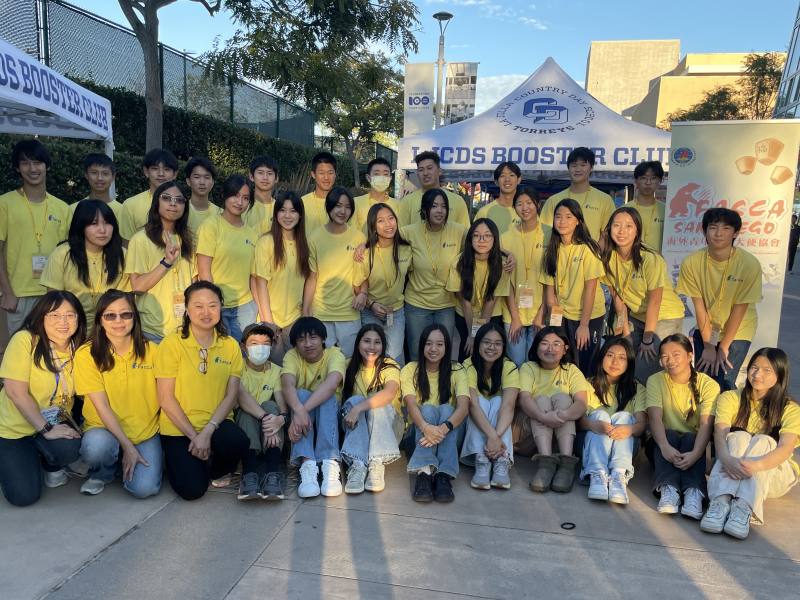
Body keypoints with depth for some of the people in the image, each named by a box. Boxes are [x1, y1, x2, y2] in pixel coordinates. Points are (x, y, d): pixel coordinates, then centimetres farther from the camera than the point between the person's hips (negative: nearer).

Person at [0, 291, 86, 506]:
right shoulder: (25, 340, -19)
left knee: (70, 448, -30)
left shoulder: (78, 349, -4)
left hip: (56, 423, 3)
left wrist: (73, 425, -12)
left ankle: (51, 466, 8)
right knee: (24, 495, -14)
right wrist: (46, 429, -23)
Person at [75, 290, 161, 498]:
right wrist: (127, 447, -17)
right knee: (96, 446, -36)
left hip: (146, 433, 1)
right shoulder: (86, 354, -8)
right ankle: (102, 473, 1)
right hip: (104, 430, -1)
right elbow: (102, 407, -11)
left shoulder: (151, 351, -3)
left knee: (144, 488, -22)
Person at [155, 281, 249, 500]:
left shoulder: (230, 345, 1)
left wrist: (207, 432, -15)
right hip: (178, 427, -2)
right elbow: (166, 398, -8)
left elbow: (231, 395, -2)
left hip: (217, 424, 2)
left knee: (239, 444, -31)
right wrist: (193, 435, -13)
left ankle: (215, 470, 6)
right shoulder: (172, 344, -7)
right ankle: (176, 460, 19)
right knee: (192, 489, -16)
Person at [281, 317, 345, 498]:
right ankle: (307, 463, -41)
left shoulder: (334, 354, -13)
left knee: (328, 397, -31)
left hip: (331, 416, -1)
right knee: (300, 394, -29)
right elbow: (287, 385, -28)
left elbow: (331, 383, -33)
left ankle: (330, 463, -41)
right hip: (301, 414, 1)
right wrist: (299, 410, -49)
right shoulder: (292, 356, -8)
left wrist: (305, 410, -45)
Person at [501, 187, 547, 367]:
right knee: (516, 364, 6)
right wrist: (514, 316, -5)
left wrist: (541, 314, -9)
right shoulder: (506, 238, 1)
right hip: (513, 313, 1)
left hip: (540, 312, -1)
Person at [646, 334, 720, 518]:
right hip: (664, 442, 1)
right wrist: (665, 447, -39)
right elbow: (655, 417, -19)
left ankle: (693, 492, -45)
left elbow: (706, 425, -21)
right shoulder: (655, 381, -5)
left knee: (691, 438, -32)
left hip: (693, 442, 0)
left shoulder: (708, 385, -8)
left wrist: (695, 453, -40)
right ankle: (668, 488, -44)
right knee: (668, 434, -31)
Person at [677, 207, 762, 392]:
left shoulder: (750, 264, -21)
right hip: (706, 328, 2)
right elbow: (699, 306, -11)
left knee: (722, 384, -10)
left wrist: (723, 347, -11)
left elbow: (739, 308, -16)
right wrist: (708, 345, -9)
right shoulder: (692, 263, -17)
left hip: (737, 331, -2)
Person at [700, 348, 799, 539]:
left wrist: (756, 465, -43)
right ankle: (721, 501, -48)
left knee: (763, 441, -30)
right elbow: (720, 433, -16)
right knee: (739, 437, -29)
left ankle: (744, 508, -48)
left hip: (774, 472, -1)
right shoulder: (730, 398, 1)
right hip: (731, 468, 1)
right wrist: (727, 459, -39)